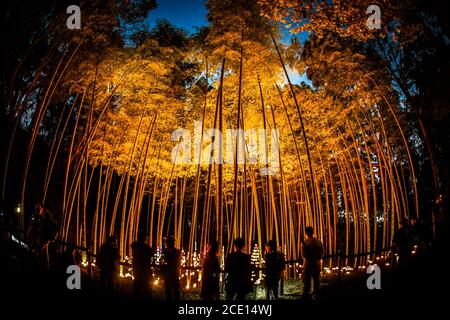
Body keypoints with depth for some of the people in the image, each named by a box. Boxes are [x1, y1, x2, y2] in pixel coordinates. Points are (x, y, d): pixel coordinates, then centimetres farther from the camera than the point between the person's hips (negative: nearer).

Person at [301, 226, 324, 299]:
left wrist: (309, 259, -3)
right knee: (316, 279, 17)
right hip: (317, 264, 4)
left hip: (308, 264, -4)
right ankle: (316, 293, 25)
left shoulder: (305, 242, -15)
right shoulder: (318, 241, 0)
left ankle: (306, 294, 10)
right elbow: (322, 253, 2)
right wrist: (316, 259, 5)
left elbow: (303, 254, -17)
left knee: (307, 280, 5)